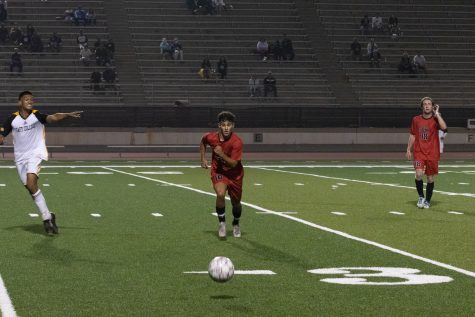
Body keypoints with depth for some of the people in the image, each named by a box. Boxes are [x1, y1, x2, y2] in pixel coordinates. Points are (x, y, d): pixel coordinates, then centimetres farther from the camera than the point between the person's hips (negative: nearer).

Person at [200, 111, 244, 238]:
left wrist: (222, 154, -39)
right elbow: (203, 142, 10)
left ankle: (236, 224, 45)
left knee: (236, 203, 14)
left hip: (234, 174, 0)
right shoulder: (211, 137, -16)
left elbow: (233, 163, -27)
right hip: (218, 171, 0)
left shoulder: (237, 142, -26)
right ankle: (222, 223, -8)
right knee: (220, 194, -28)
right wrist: (203, 158, 4)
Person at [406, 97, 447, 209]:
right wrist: (409, 149, 8)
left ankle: (427, 201, 22)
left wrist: (437, 114, -15)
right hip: (419, 152, 1)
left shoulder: (436, 119, -2)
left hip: (432, 154, -1)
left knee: (430, 178, 6)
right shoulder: (416, 120, 6)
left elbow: (444, 127, -23)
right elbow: (412, 135, 14)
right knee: (418, 174, -18)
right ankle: (421, 197, 3)